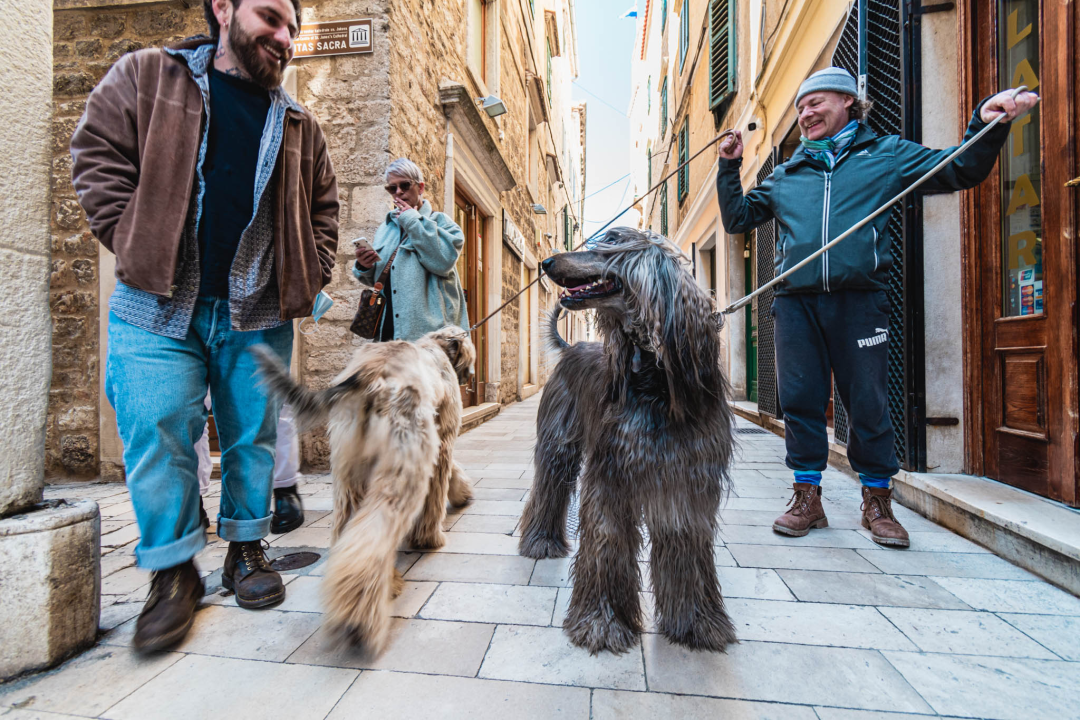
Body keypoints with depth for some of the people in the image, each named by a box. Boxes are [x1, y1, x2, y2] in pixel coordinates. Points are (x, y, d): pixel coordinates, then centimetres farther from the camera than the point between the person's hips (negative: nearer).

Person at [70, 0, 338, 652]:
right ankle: (174, 573, 16)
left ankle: (248, 549, 26)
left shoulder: (299, 125, 15)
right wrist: (135, 245, -5)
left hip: (259, 314, 2)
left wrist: (311, 276, 6)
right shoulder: (145, 77, 9)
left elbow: (323, 207, 18)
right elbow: (97, 155, 5)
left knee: (253, 437, 8)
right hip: (158, 306, -1)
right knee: (158, 438, -2)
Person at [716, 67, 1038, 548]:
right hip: (795, 301, 2)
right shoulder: (785, 175, 22)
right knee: (800, 400, 1)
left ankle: (877, 501, 19)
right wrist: (729, 169, 15)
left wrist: (987, 124, -2)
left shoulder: (886, 154, 18)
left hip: (858, 299, -1)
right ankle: (807, 496, 13)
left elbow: (960, 171, 14)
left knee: (869, 404, 2)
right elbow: (737, 219, 24)